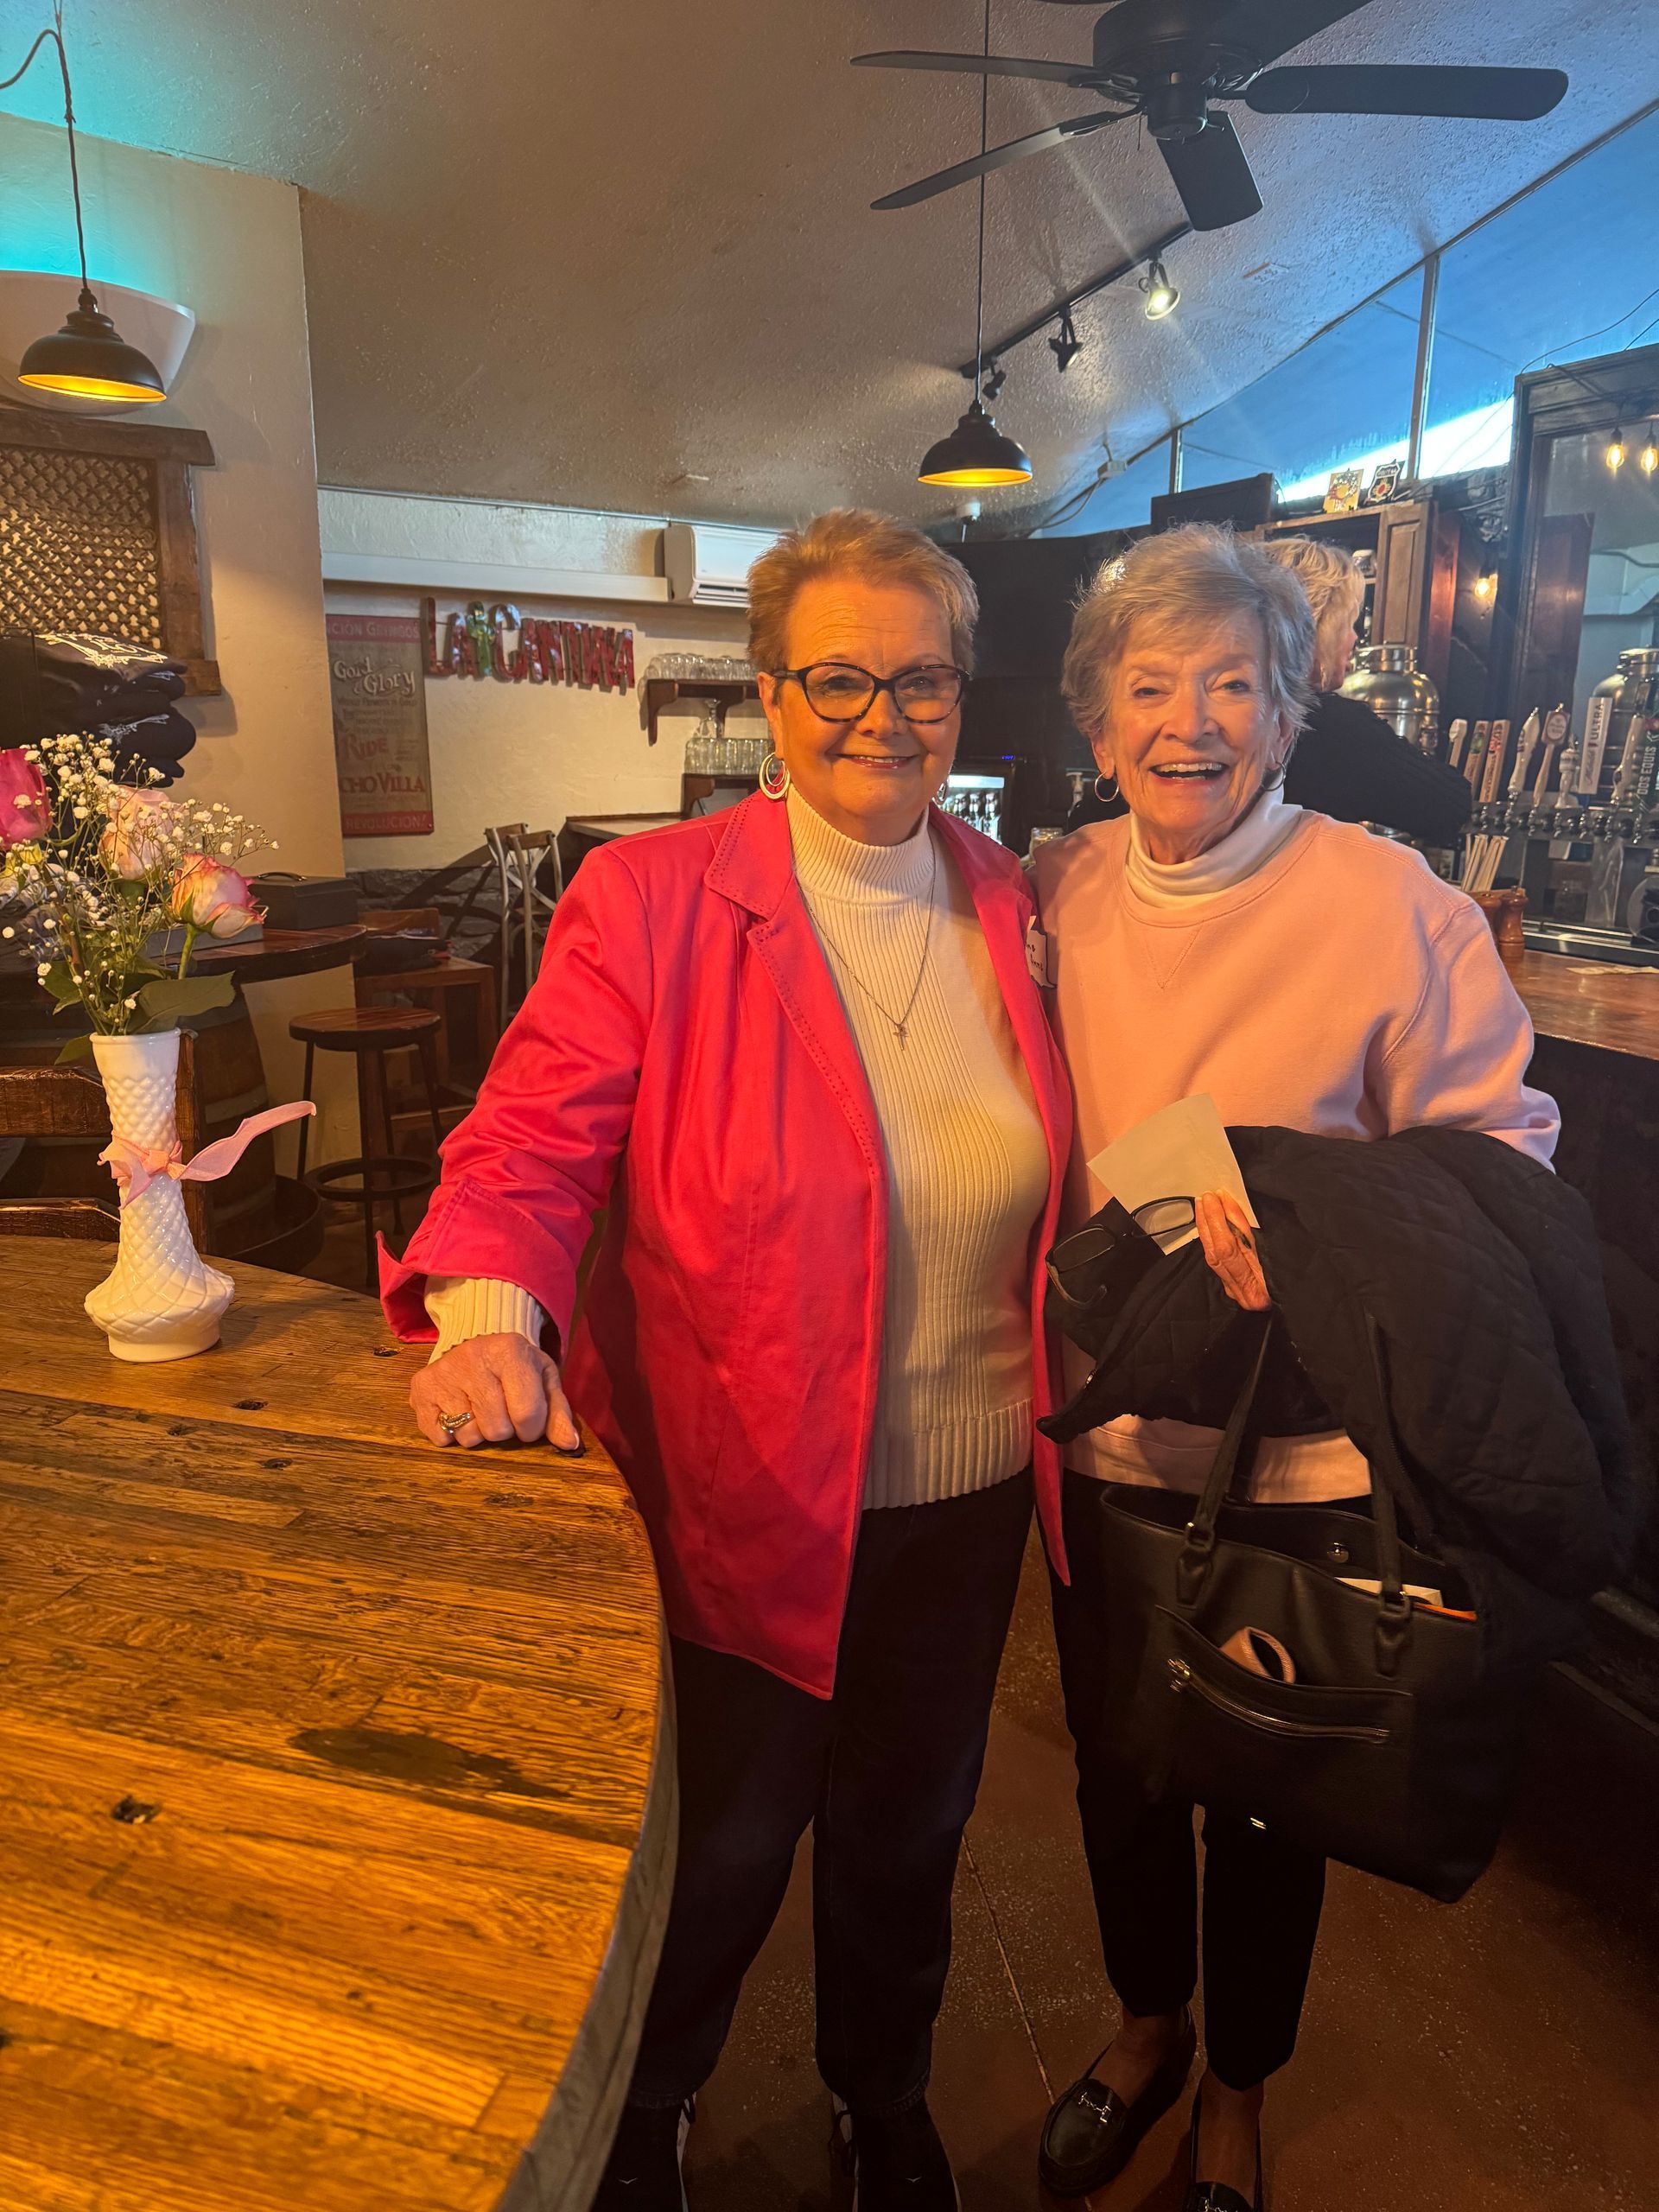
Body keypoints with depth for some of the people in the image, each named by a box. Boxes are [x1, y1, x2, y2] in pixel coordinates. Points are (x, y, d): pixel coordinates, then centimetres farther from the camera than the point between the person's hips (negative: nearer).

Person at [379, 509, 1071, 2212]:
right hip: (745, 1503, -4)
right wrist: (487, 1311, -33)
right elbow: (530, 1140, -15)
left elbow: (1045, 1194, 9)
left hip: (968, 1497, 4)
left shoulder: (1008, 907, 1)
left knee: (908, 1833, 27)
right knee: (725, 1855, 19)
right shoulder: (652, 897, -13)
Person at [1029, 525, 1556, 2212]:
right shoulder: (1054, 898, -2)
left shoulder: (1395, 907, -15)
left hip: (1303, 1466, -3)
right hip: (1103, 1442, 4)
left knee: (1268, 1800, 19)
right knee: (1114, 1763, 24)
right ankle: (1145, 2027, 55)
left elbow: (1498, 1156, -10)